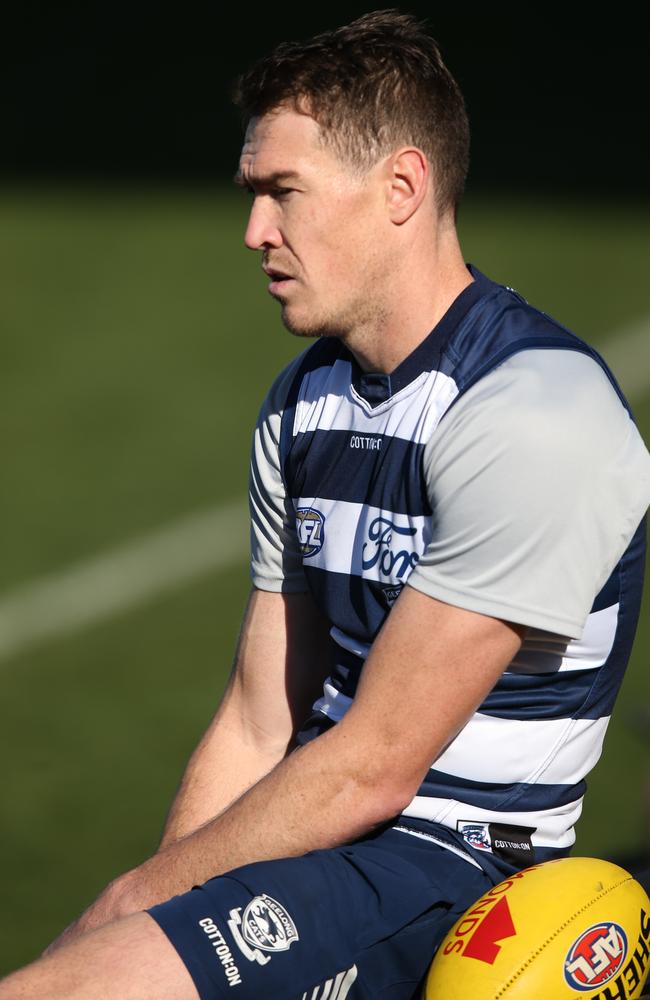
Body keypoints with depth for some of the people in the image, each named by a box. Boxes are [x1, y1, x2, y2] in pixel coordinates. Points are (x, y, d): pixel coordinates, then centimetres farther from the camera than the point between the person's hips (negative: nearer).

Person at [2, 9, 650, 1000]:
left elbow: (373, 767, -17)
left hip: (443, 870, -8)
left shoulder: (534, 416, -17)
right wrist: (146, 910, 0)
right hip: (319, 829, 8)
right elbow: (256, 728, 12)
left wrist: (145, 892, -10)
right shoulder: (303, 400, 12)